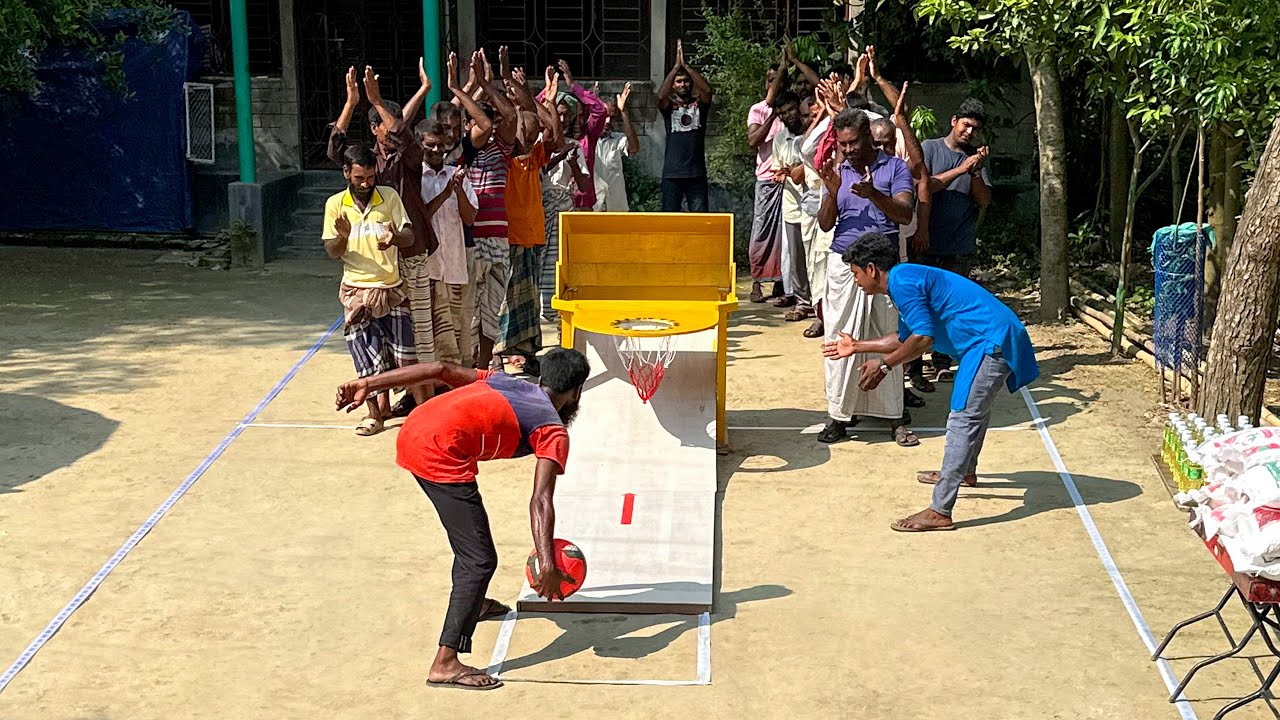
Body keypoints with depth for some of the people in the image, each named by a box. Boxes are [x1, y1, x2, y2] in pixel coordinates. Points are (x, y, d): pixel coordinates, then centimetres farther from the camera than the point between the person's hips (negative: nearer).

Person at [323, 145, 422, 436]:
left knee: (405, 354, -2)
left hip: (391, 289, 0)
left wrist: (394, 238, -28)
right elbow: (333, 252, 2)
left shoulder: (389, 196, 1)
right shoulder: (335, 204, 2)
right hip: (357, 292, 0)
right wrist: (343, 236, -21)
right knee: (368, 358, 2)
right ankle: (377, 412, 16)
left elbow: (409, 236, -4)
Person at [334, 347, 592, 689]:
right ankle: (445, 664, -5)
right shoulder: (553, 430, 6)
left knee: (469, 530, 31)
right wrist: (547, 564, -17)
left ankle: (470, 604, 52)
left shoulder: (507, 383, 26)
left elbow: (442, 370, 15)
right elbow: (540, 501, -10)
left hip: (411, 433, 9)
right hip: (441, 453, -9)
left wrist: (368, 384, 13)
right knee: (480, 560, -2)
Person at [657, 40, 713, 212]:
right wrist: (676, 66, -18)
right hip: (672, 174, 0)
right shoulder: (668, 106, 7)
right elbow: (661, 95, -16)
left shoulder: (699, 104, 8)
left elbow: (707, 90, -13)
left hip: (697, 174, 0)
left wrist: (686, 65, -15)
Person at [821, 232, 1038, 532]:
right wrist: (857, 346, 39)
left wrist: (884, 366, -10)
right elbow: (904, 338, 32)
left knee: (963, 419, -12)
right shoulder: (908, 278, 20)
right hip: (998, 337, 11)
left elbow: (923, 338, -21)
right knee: (976, 408, 30)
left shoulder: (901, 280, -13)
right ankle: (965, 472, 53)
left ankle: (939, 512, -14)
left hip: (991, 341, -11)